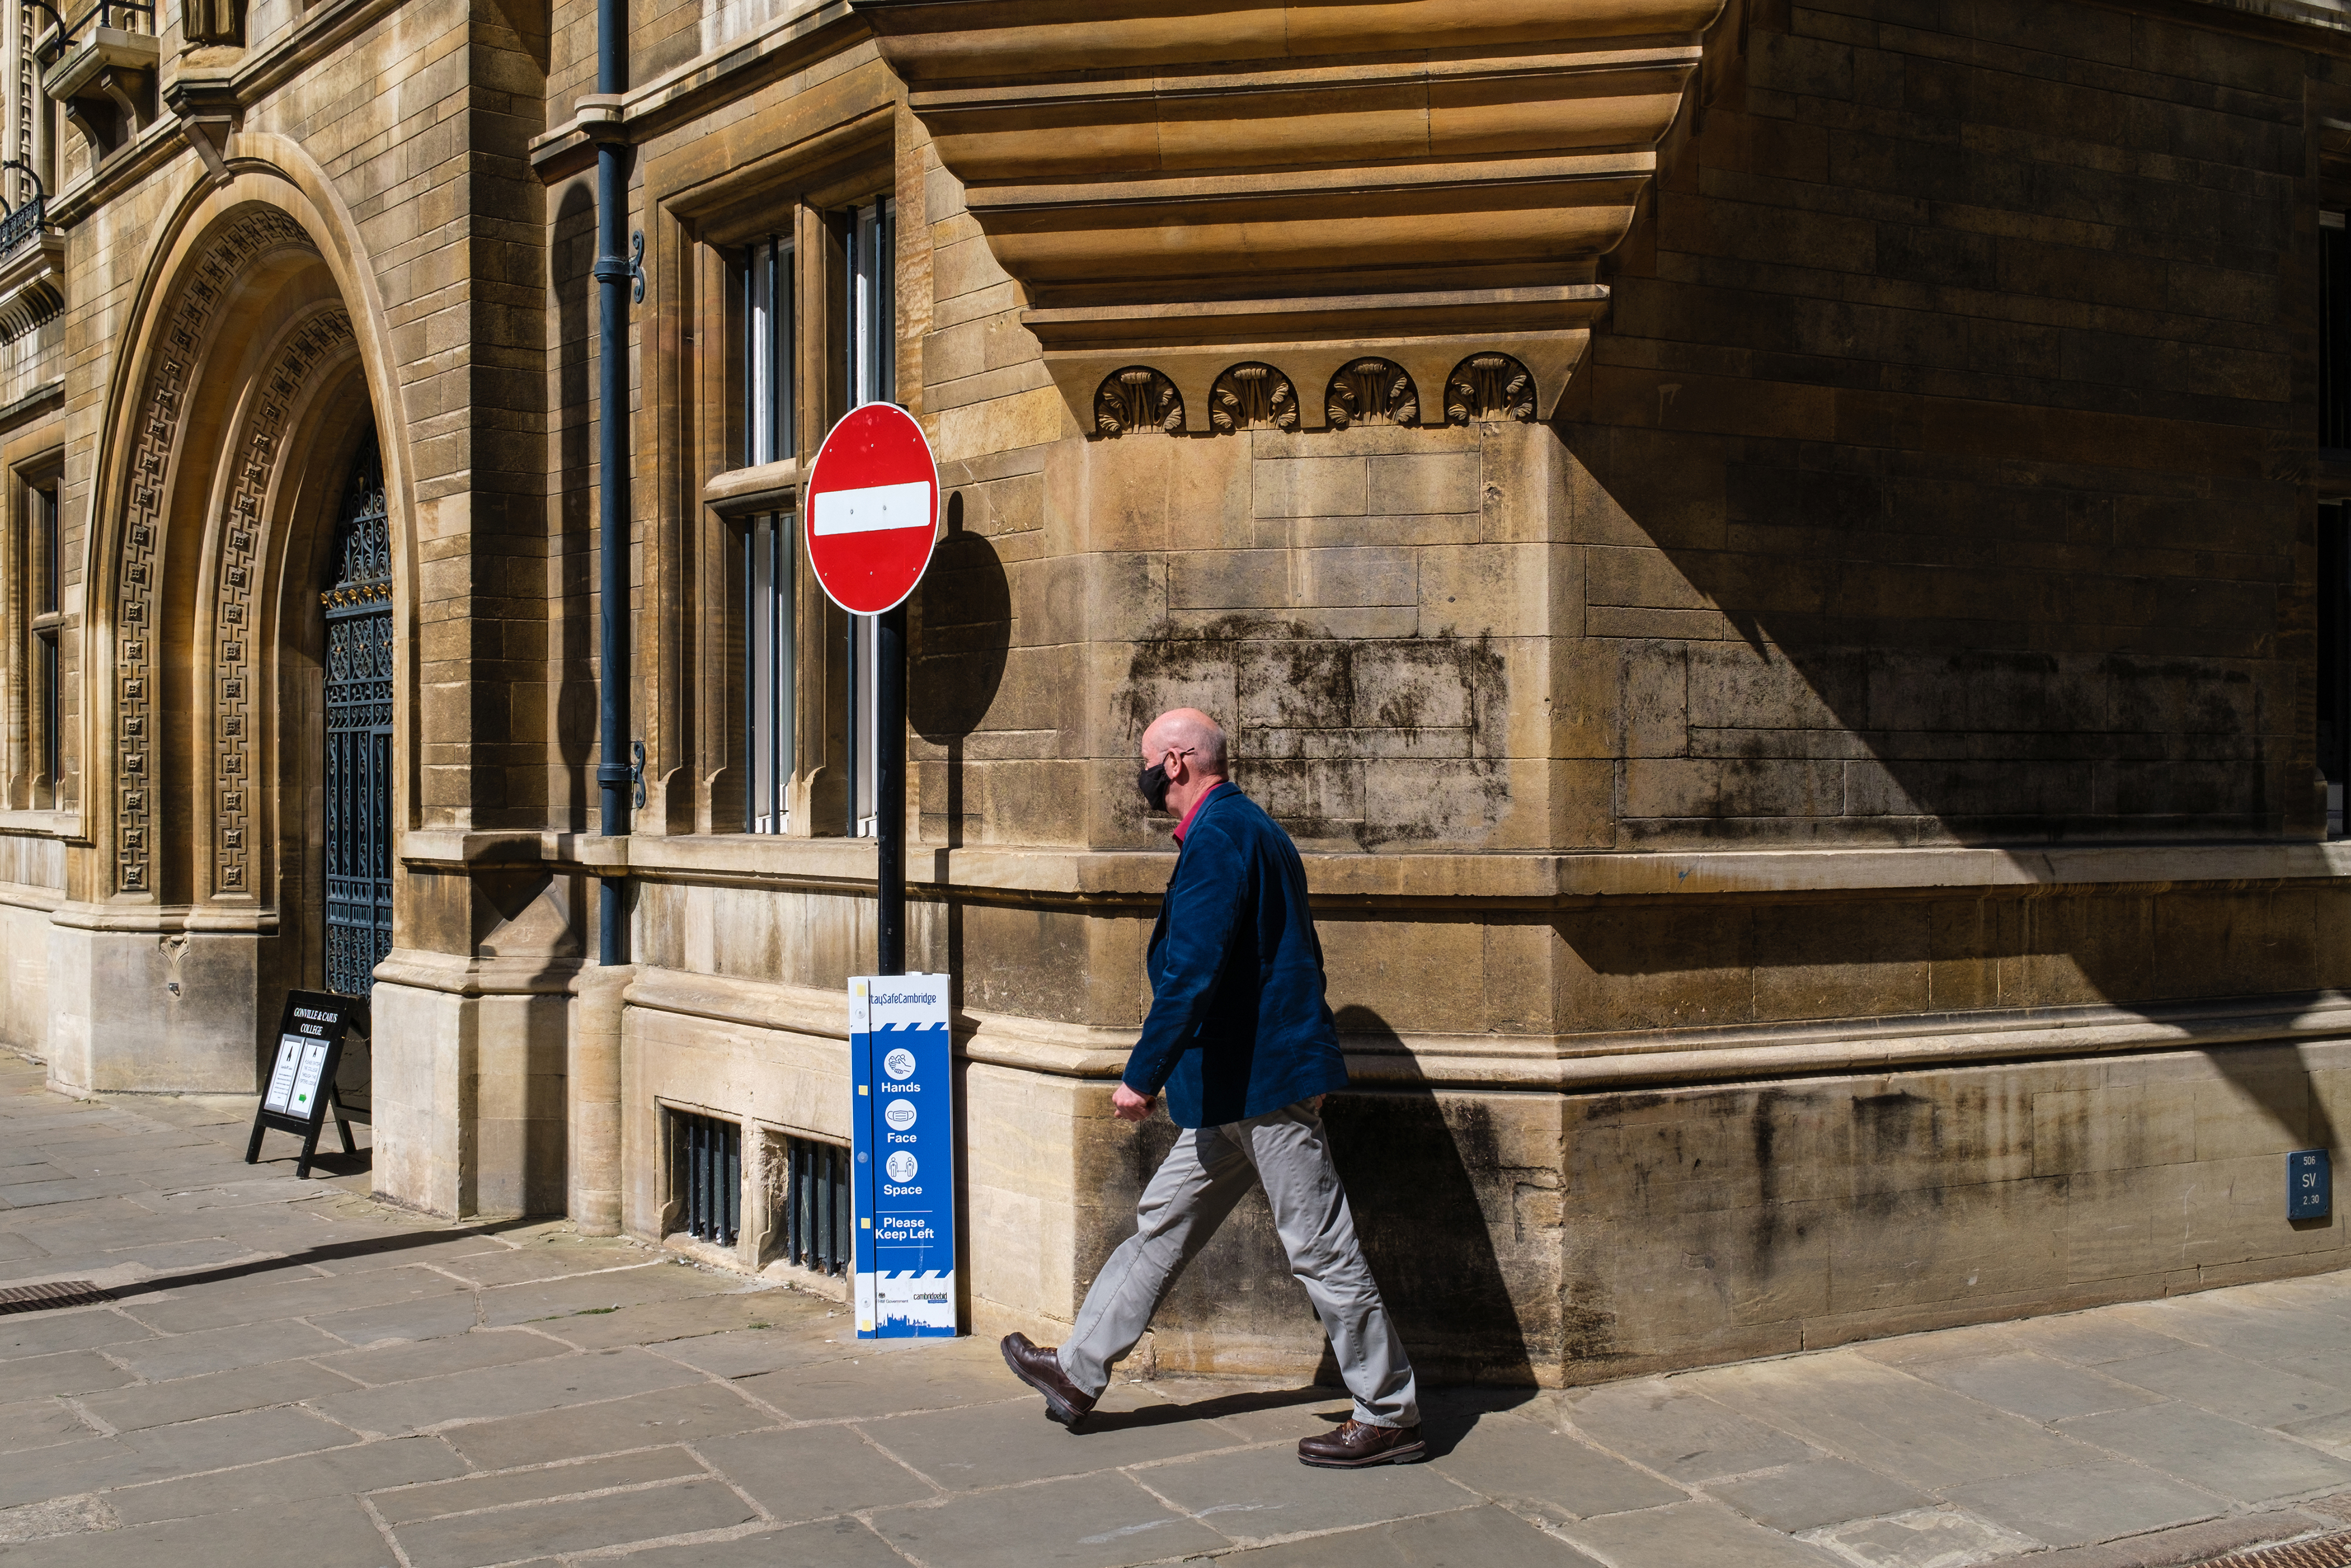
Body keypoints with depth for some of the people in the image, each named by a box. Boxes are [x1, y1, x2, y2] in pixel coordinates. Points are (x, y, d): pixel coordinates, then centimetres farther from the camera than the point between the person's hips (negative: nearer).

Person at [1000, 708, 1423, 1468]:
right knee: (1163, 1222, 16)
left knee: (1320, 1249, -3)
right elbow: (1292, 956, 22)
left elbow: (1192, 971, -24)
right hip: (1237, 1086, 11)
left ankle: (1391, 1418, 7)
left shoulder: (1218, 837, -17)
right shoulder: (1244, 825, 16)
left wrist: (1142, 1075, -20)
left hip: (1261, 1081, -11)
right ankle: (1078, 1373, 25)